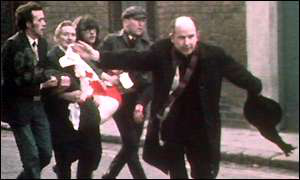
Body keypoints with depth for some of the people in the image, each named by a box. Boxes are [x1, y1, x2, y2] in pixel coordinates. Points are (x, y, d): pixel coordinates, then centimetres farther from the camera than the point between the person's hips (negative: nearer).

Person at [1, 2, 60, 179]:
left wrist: (44, 82, -5)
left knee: (45, 154, 8)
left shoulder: (42, 43, 6)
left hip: (37, 104, 7)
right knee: (31, 156, -4)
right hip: (19, 106, -7)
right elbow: (20, 77, -21)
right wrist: (47, 76, -14)